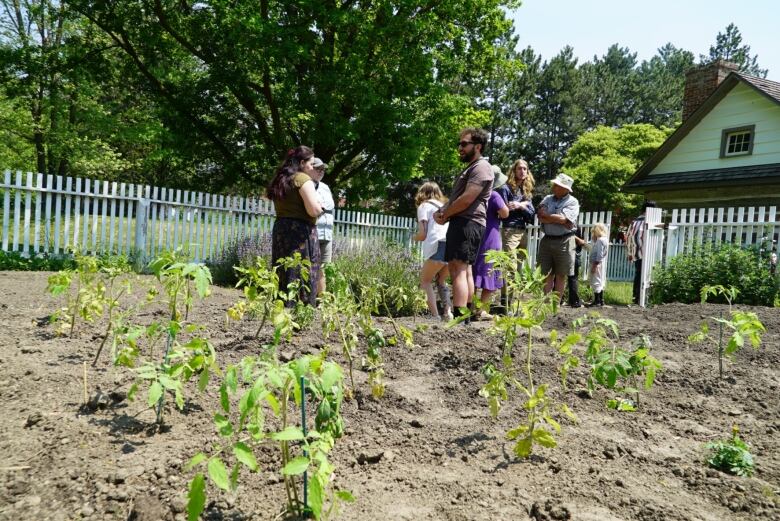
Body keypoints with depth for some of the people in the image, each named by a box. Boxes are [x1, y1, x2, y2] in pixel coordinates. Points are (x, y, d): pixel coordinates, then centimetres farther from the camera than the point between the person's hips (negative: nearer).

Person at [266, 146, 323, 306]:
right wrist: (320, 206, 2)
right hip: (300, 232, -8)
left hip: (280, 229, 8)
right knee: (303, 277, -5)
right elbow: (314, 210, -18)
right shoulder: (303, 179, -9)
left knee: (283, 276, 10)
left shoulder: (281, 179, 17)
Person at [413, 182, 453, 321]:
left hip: (439, 246, -5)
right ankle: (448, 312, 4)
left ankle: (435, 316, -3)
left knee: (425, 281, 11)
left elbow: (422, 234, 4)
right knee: (441, 281, 23)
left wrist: (414, 237, 27)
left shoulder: (424, 206, 13)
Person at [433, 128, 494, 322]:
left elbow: (466, 199, -18)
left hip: (468, 224, -11)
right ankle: (467, 315, 18)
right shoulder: (469, 169, 25)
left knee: (459, 270, -18)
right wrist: (440, 211, 3)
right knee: (463, 269, 12)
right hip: (461, 224, 11)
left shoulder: (481, 167, -8)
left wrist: (444, 215, -6)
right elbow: (456, 198, 23)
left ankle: (459, 319, -22)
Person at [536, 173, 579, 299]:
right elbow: (540, 218, -4)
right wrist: (558, 220, -12)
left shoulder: (572, 202, -3)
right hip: (547, 240, 4)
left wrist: (546, 215, -5)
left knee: (561, 275, 4)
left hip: (563, 242, -4)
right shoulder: (547, 199, 9)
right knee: (547, 274, 5)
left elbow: (562, 219, -17)